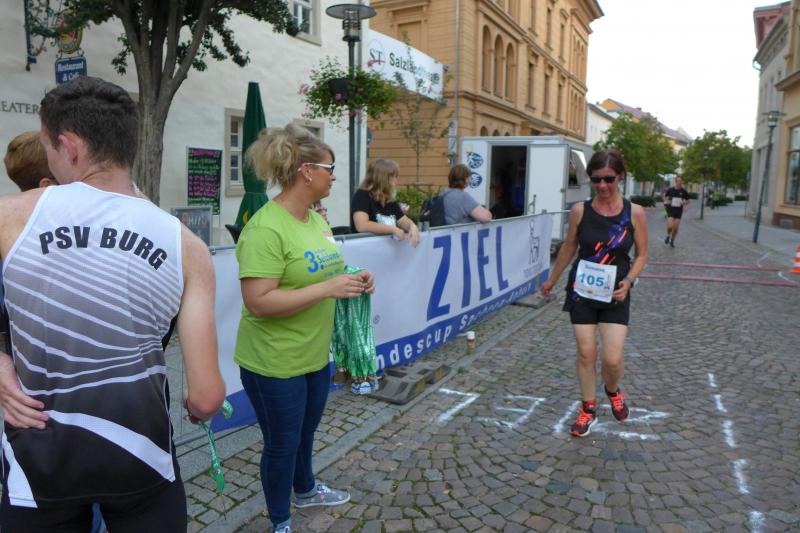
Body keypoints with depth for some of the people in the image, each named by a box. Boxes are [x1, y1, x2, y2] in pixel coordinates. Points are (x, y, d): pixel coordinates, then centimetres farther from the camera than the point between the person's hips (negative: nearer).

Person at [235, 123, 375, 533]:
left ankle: (305, 490, 53)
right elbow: (258, 302, -29)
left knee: (306, 432, 28)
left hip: (316, 354, 9)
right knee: (282, 444, 12)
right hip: (274, 362, -8)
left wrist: (350, 281, -2)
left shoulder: (315, 218, 5)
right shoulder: (265, 228, -24)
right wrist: (329, 288, -29)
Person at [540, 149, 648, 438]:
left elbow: (642, 254, 2)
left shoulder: (634, 213, -7)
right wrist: (552, 281, 15)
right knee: (585, 353, 5)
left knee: (612, 358, -3)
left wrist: (628, 281, -15)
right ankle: (588, 409, 25)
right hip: (582, 290, 1)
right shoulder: (580, 210, -6)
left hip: (614, 295, 0)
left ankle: (613, 392, 32)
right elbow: (569, 248, 7)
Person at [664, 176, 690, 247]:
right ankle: (668, 235, 16)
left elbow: (687, 202, 9)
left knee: (675, 228, 1)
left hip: (679, 211, 1)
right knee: (670, 226, -17)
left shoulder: (684, 192, -1)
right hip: (671, 210, -1)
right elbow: (665, 197, 13)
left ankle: (672, 241, 23)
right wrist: (666, 201, -9)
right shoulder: (670, 190, -3)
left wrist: (684, 202, -14)